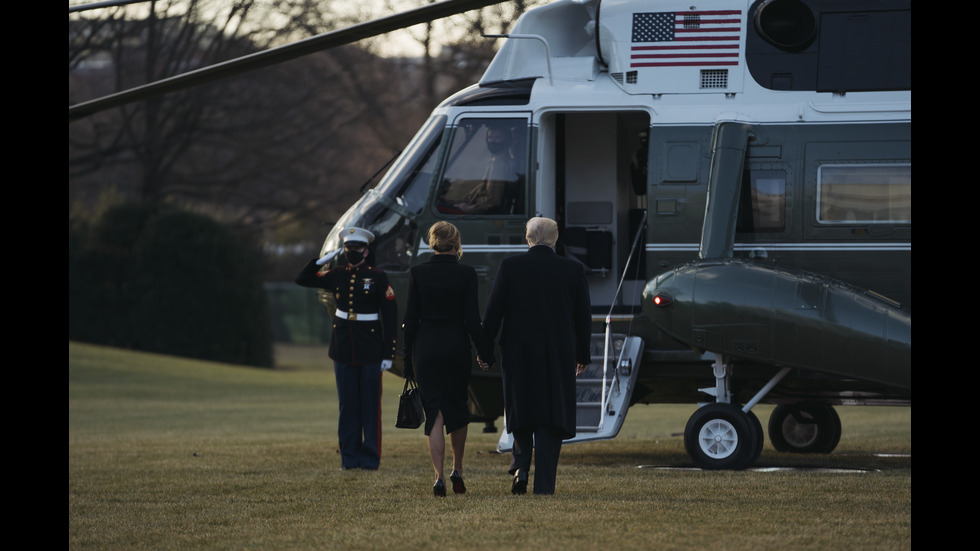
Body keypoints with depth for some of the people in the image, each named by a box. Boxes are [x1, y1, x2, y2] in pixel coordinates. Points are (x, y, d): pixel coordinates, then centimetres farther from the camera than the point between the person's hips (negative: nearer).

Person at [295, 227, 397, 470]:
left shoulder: (377, 277, -3)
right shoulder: (337, 275, 7)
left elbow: (390, 316, -4)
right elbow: (302, 279, 13)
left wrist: (388, 354, -9)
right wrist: (322, 260, -1)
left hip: (370, 351, -3)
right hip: (344, 350, 3)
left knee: (370, 405, 0)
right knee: (348, 405, 6)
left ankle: (370, 457, 6)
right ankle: (350, 456, 11)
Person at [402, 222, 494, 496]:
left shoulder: (418, 273, -4)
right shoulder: (466, 273, -6)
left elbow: (410, 319, -2)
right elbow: (472, 319, -6)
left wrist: (408, 360, 5)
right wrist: (486, 352, 5)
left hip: (425, 347, 0)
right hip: (457, 347, 0)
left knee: (434, 412, 1)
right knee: (458, 408, 19)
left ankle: (439, 476, -9)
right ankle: (457, 470, 23)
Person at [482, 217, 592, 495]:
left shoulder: (510, 266, -4)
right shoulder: (573, 270, 0)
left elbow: (493, 311, -3)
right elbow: (583, 316, 5)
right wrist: (582, 354, 15)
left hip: (518, 351, 0)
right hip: (559, 355, 0)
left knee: (521, 409, 18)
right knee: (551, 415, 4)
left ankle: (521, 466, 1)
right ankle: (544, 483, -2)